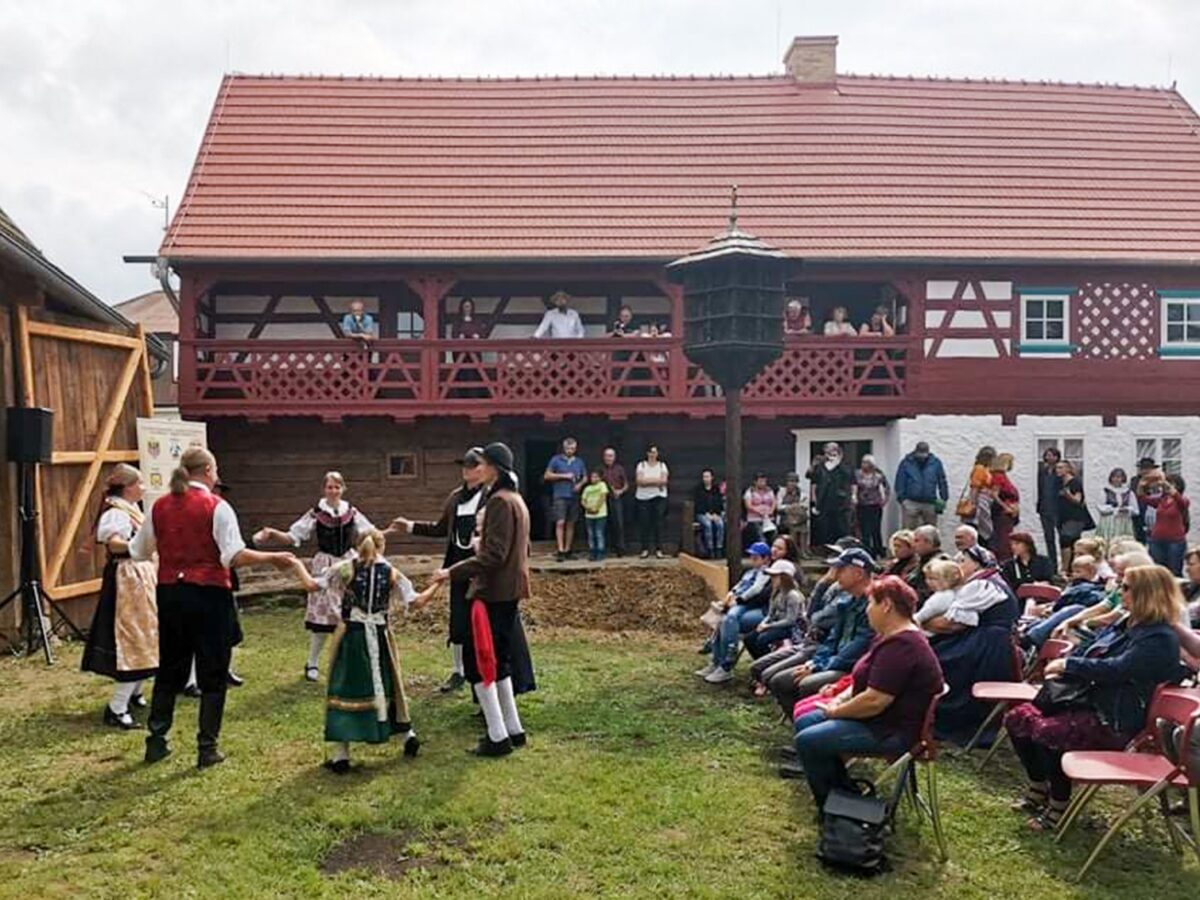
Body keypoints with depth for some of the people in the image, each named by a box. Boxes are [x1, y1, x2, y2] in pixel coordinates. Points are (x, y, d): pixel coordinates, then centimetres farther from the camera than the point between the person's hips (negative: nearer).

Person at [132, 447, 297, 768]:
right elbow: (235, 555, -20)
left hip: (170, 594, 5)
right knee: (212, 674, 6)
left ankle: (156, 740, 24)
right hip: (208, 595, -5)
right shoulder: (216, 507, -11)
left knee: (169, 669, 19)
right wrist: (273, 559, -10)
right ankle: (207, 748, 9)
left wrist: (115, 545, 35)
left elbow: (138, 551, 13)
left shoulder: (160, 506, 5)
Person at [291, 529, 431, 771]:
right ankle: (408, 733, 31)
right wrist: (437, 583, 15)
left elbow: (311, 584, -6)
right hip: (380, 638, 2)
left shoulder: (346, 568, -3)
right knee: (388, 685, 20)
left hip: (351, 636, -2)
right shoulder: (391, 573, 2)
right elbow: (417, 600, -1)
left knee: (344, 690, 2)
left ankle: (341, 754, -1)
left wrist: (298, 565, 11)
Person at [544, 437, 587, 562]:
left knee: (571, 524, 6)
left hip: (574, 496, 4)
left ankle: (568, 550, 12)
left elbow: (585, 477, 20)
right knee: (560, 523, -13)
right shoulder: (556, 460, 2)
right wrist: (564, 476, -10)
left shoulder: (579, 462, 12)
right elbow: (547, 476, -1)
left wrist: (580, 484, -2)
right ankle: (560, 551, -14)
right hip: (560, 496, -4)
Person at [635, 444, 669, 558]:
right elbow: (639, 480, -8)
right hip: (643, 497, 0)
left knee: (658, 523, -3)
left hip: (659, 497, 0)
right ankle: (645, 549, 5)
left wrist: (647, 480, -11)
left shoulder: (662, 465, 8)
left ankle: (659, 549, 1)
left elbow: (664, 480, -7)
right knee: (644, 524, -2)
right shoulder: (641, 465, 6)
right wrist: (656, 480, -10)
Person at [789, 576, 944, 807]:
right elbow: (866, 682, 20)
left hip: (893, 731, -11)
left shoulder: (901, 646, -25)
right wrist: (840, 699, 3)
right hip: (877, 718, 11)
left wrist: (836, 712, -14)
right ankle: (844, 792, 12)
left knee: (808, 741, -17)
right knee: (805, 722, 8)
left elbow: (874, 701, -29)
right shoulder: (889, 637, 11)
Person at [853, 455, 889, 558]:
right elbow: (854, 488, -2)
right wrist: (854, 498, -18)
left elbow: (881, 487, 5)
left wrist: (884, 498, -10)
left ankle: (878, 552, 18)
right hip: (862, 506, 0)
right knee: (864, 531, -3)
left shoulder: (878, 475, 4)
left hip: (875, 506, 0)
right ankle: (866, 552, 4)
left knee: (876, 530, 2)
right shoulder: (857, 474, 3)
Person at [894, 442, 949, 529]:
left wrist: (944, 499, 5)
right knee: (909, 531, -2)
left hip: (930, 504, 2)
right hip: (911, 503, -2)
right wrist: (902, 499, -7)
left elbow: (942, 482, 8)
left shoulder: (935, 463, 3)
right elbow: (900, 482, -2)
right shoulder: (906, 463, -2)